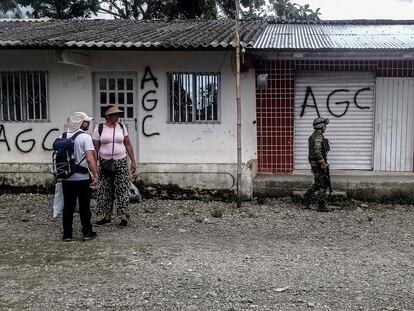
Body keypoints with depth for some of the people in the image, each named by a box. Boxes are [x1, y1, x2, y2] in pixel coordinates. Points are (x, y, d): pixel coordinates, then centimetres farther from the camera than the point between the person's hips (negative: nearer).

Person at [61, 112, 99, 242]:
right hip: (82, 177, -5)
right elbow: (90, 159, -19)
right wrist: (95, 175, -17)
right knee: (84, 206, 6)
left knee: (68, 206, 9)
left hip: (66, 177, 5)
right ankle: (87, 232, 14)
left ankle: (67, 234, 13)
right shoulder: (85, 137, -11)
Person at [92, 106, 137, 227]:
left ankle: (124, 217, 2)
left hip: (121, 162, 1)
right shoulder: (99, 129, -2)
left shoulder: (121, 127, 4)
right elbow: (95, 148, -1)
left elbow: (128, 145, 8)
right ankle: (107, 216, 18)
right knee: (105, 190, 6)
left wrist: (133, 161, 4)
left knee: (122, 189, -2)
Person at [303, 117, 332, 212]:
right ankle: (321, 206, -3)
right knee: (323, 184, -5)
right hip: (319, 164, -10)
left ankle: (307, 197, 23)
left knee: (318, 183, 21)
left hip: (314, 163, 10)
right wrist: (322, 162, -25)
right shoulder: (319, 136, -16)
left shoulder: (313, 136, 16)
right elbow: (317, 151, -28)